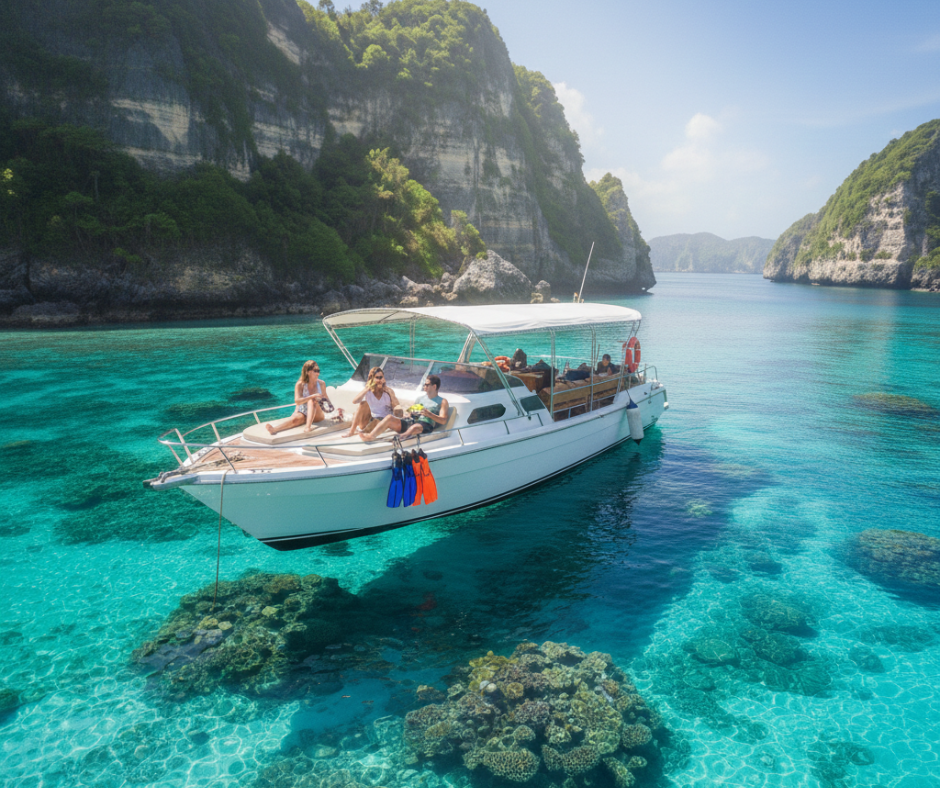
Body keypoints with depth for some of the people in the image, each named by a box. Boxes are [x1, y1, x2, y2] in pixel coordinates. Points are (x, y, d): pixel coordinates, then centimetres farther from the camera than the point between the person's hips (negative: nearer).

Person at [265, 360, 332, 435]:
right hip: (303, 413, -2)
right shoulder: (300, 384, -9)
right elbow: (297, 401, -23)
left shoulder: (321, 383, 0)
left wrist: (330, 405, -4)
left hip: (317, 415, 2)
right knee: (296, 419, -37)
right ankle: (274, 428, -64)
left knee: (312, 401, -31)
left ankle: (308, 426, -46)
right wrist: (313, 396, -33)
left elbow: (325, 397, 16)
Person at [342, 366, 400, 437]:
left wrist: (391, 393, -16)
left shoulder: (388, 391, 1)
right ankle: (351, 431, -24)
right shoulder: (367, 391, 1)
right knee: (364, 403, -23)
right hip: (370, 420, 2)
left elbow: (397, 407, -9)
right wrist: (367, 389, -21)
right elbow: (354, 401, -18)